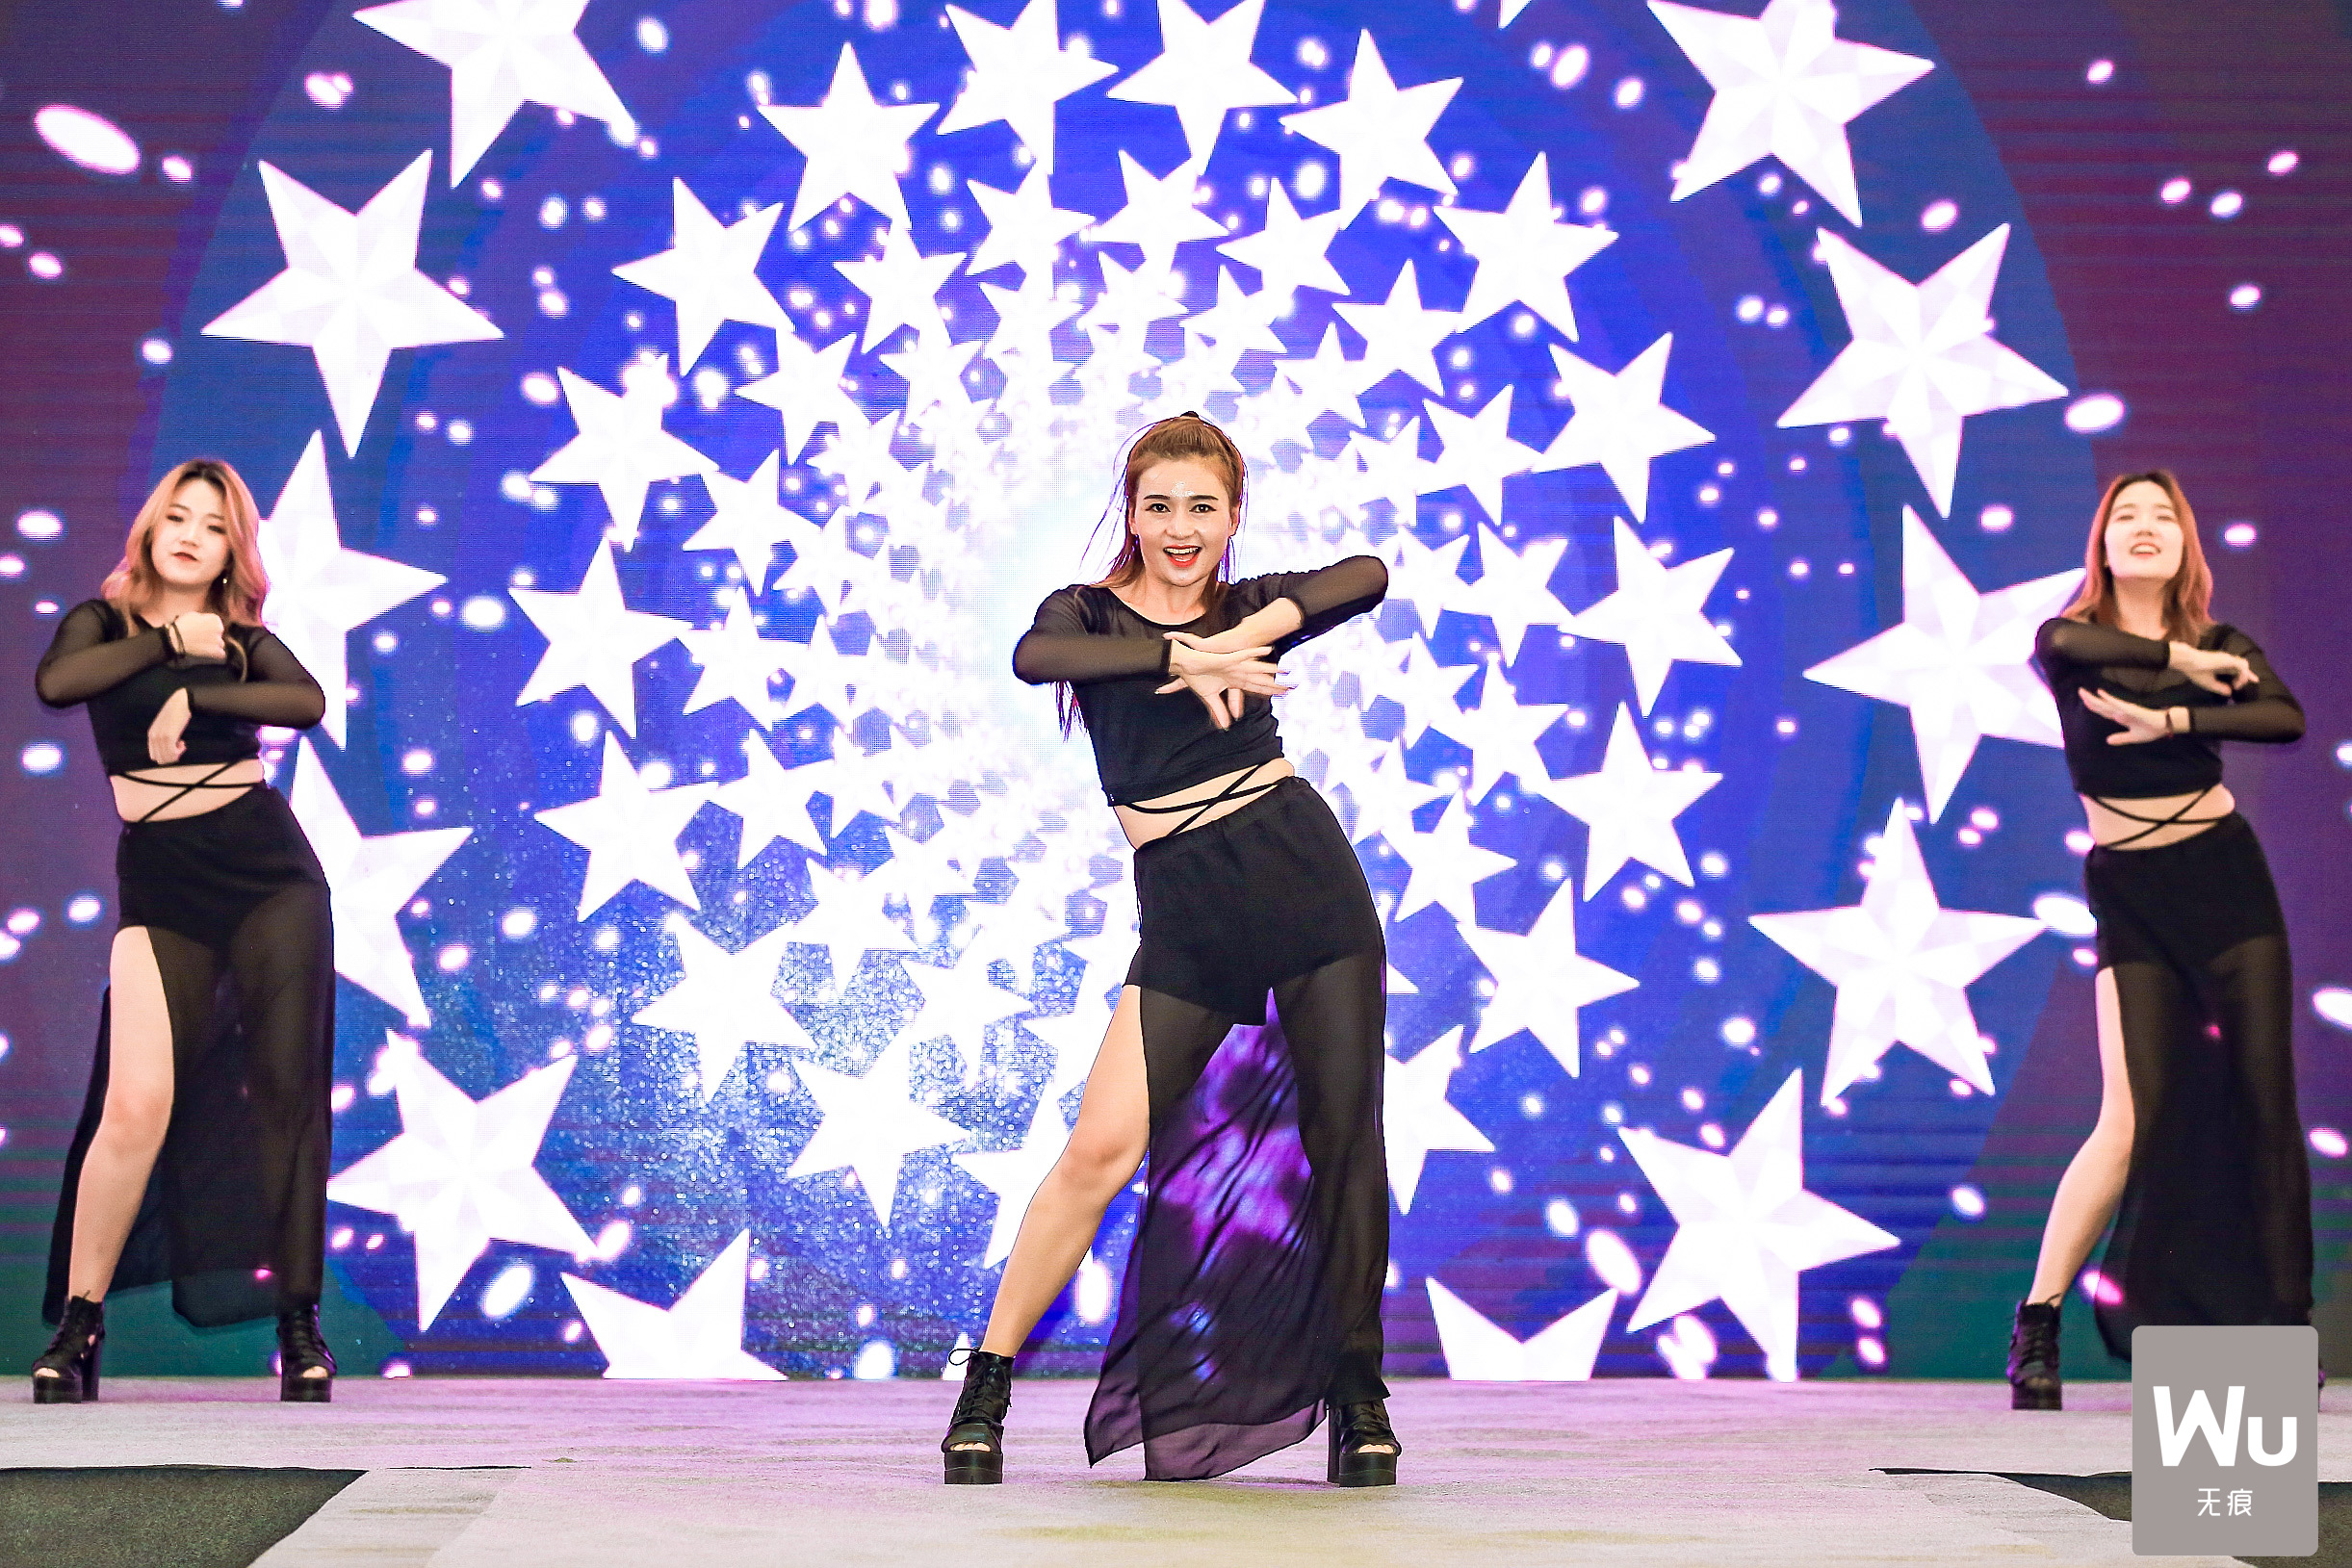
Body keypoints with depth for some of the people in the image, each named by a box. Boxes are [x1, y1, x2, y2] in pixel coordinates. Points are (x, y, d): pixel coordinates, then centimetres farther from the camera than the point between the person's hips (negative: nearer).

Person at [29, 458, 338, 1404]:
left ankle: (299, 1322, 3)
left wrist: (196, 696, -15)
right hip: (160, 885, -1)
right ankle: (76, 1325, 1)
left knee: (285, 1088, -3)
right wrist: (172, 644, -8)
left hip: (271, 872, 2)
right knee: (137, 1104, -12)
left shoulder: (242, 639, 12)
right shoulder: (103, 622, 9)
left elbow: (309, 703, -8)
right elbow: (56, 684, -14)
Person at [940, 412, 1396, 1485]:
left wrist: (1242, 639, -17)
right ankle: (985, 1386, -1)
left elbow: (1366, 576, -7)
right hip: (1185, 918, -1)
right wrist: (1185, 655, -21)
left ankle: (1358, 1396, 16)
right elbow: (1033, 657, -17)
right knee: (1103, 1147, -12)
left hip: (1311, 883, 1)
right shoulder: (1089, 613, 9)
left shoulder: (1251, 609, 13)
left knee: (1343, 1141, 2)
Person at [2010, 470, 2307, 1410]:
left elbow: (2286, 718, -15)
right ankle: (2036, 1326, -3)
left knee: (2263, 1104, -1)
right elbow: (2066, 643, -26)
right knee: (2134, 1121, -12)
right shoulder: (2068, 641, 1)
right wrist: (2187, 663, -16)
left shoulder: (2224, 646, 6)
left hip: (2227, 880, 2)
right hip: (2130, 897, -2)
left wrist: (2173, 719, -25)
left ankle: (2286, 1328, 9)